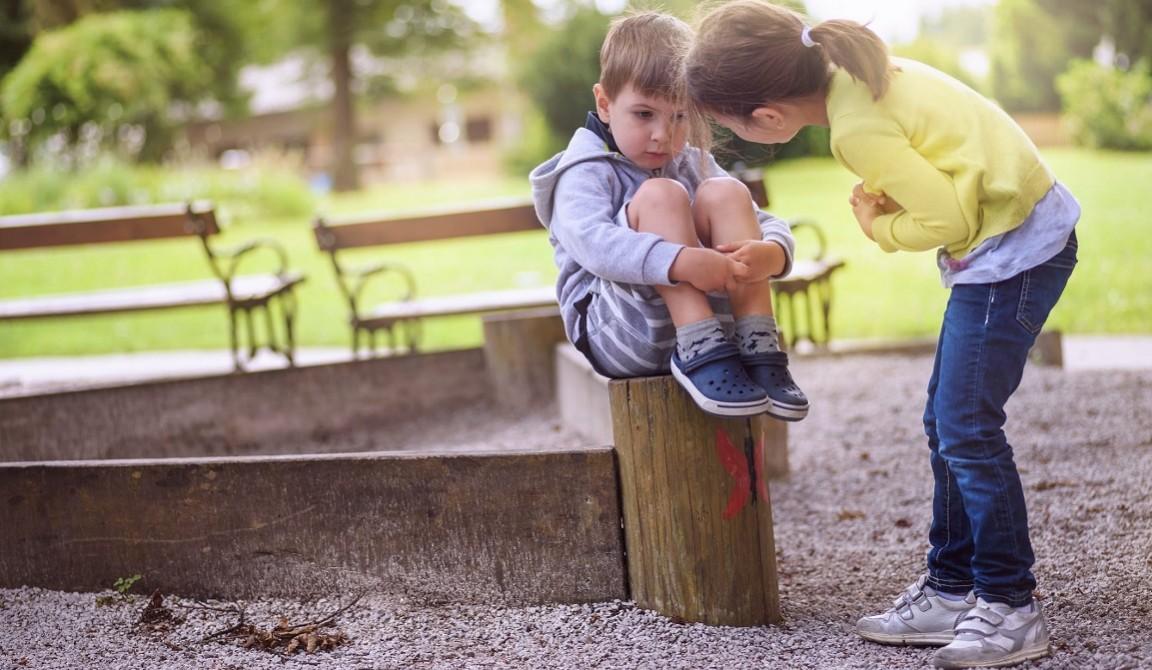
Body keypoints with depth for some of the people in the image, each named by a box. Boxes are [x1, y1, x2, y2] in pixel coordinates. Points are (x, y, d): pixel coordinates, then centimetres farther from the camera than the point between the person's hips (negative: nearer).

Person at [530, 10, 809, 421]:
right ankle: (699, 355, -32)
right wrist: (678, 261, -41)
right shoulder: (586, 172, -4)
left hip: (710, 317, 6)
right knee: (660, 195, -22)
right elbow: (591, 242, -26)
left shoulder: (694, 165, 15)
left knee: (725, 193, -12)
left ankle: (758, 350, -24)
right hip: (618, 335, -5)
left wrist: (771, 253, -21)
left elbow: (770, 226, 5)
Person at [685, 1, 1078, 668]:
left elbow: (948, 218, -22)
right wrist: (889, 200, -1)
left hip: (1012, 248, -10)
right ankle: (953, 589, 21)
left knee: (967, 428, -8)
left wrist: (880, 226, -5)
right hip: (1021, 230, 10)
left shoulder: (859, 130, -25)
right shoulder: (857, 67, 2)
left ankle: (1011, 606, 1)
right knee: (948, 425, 13)